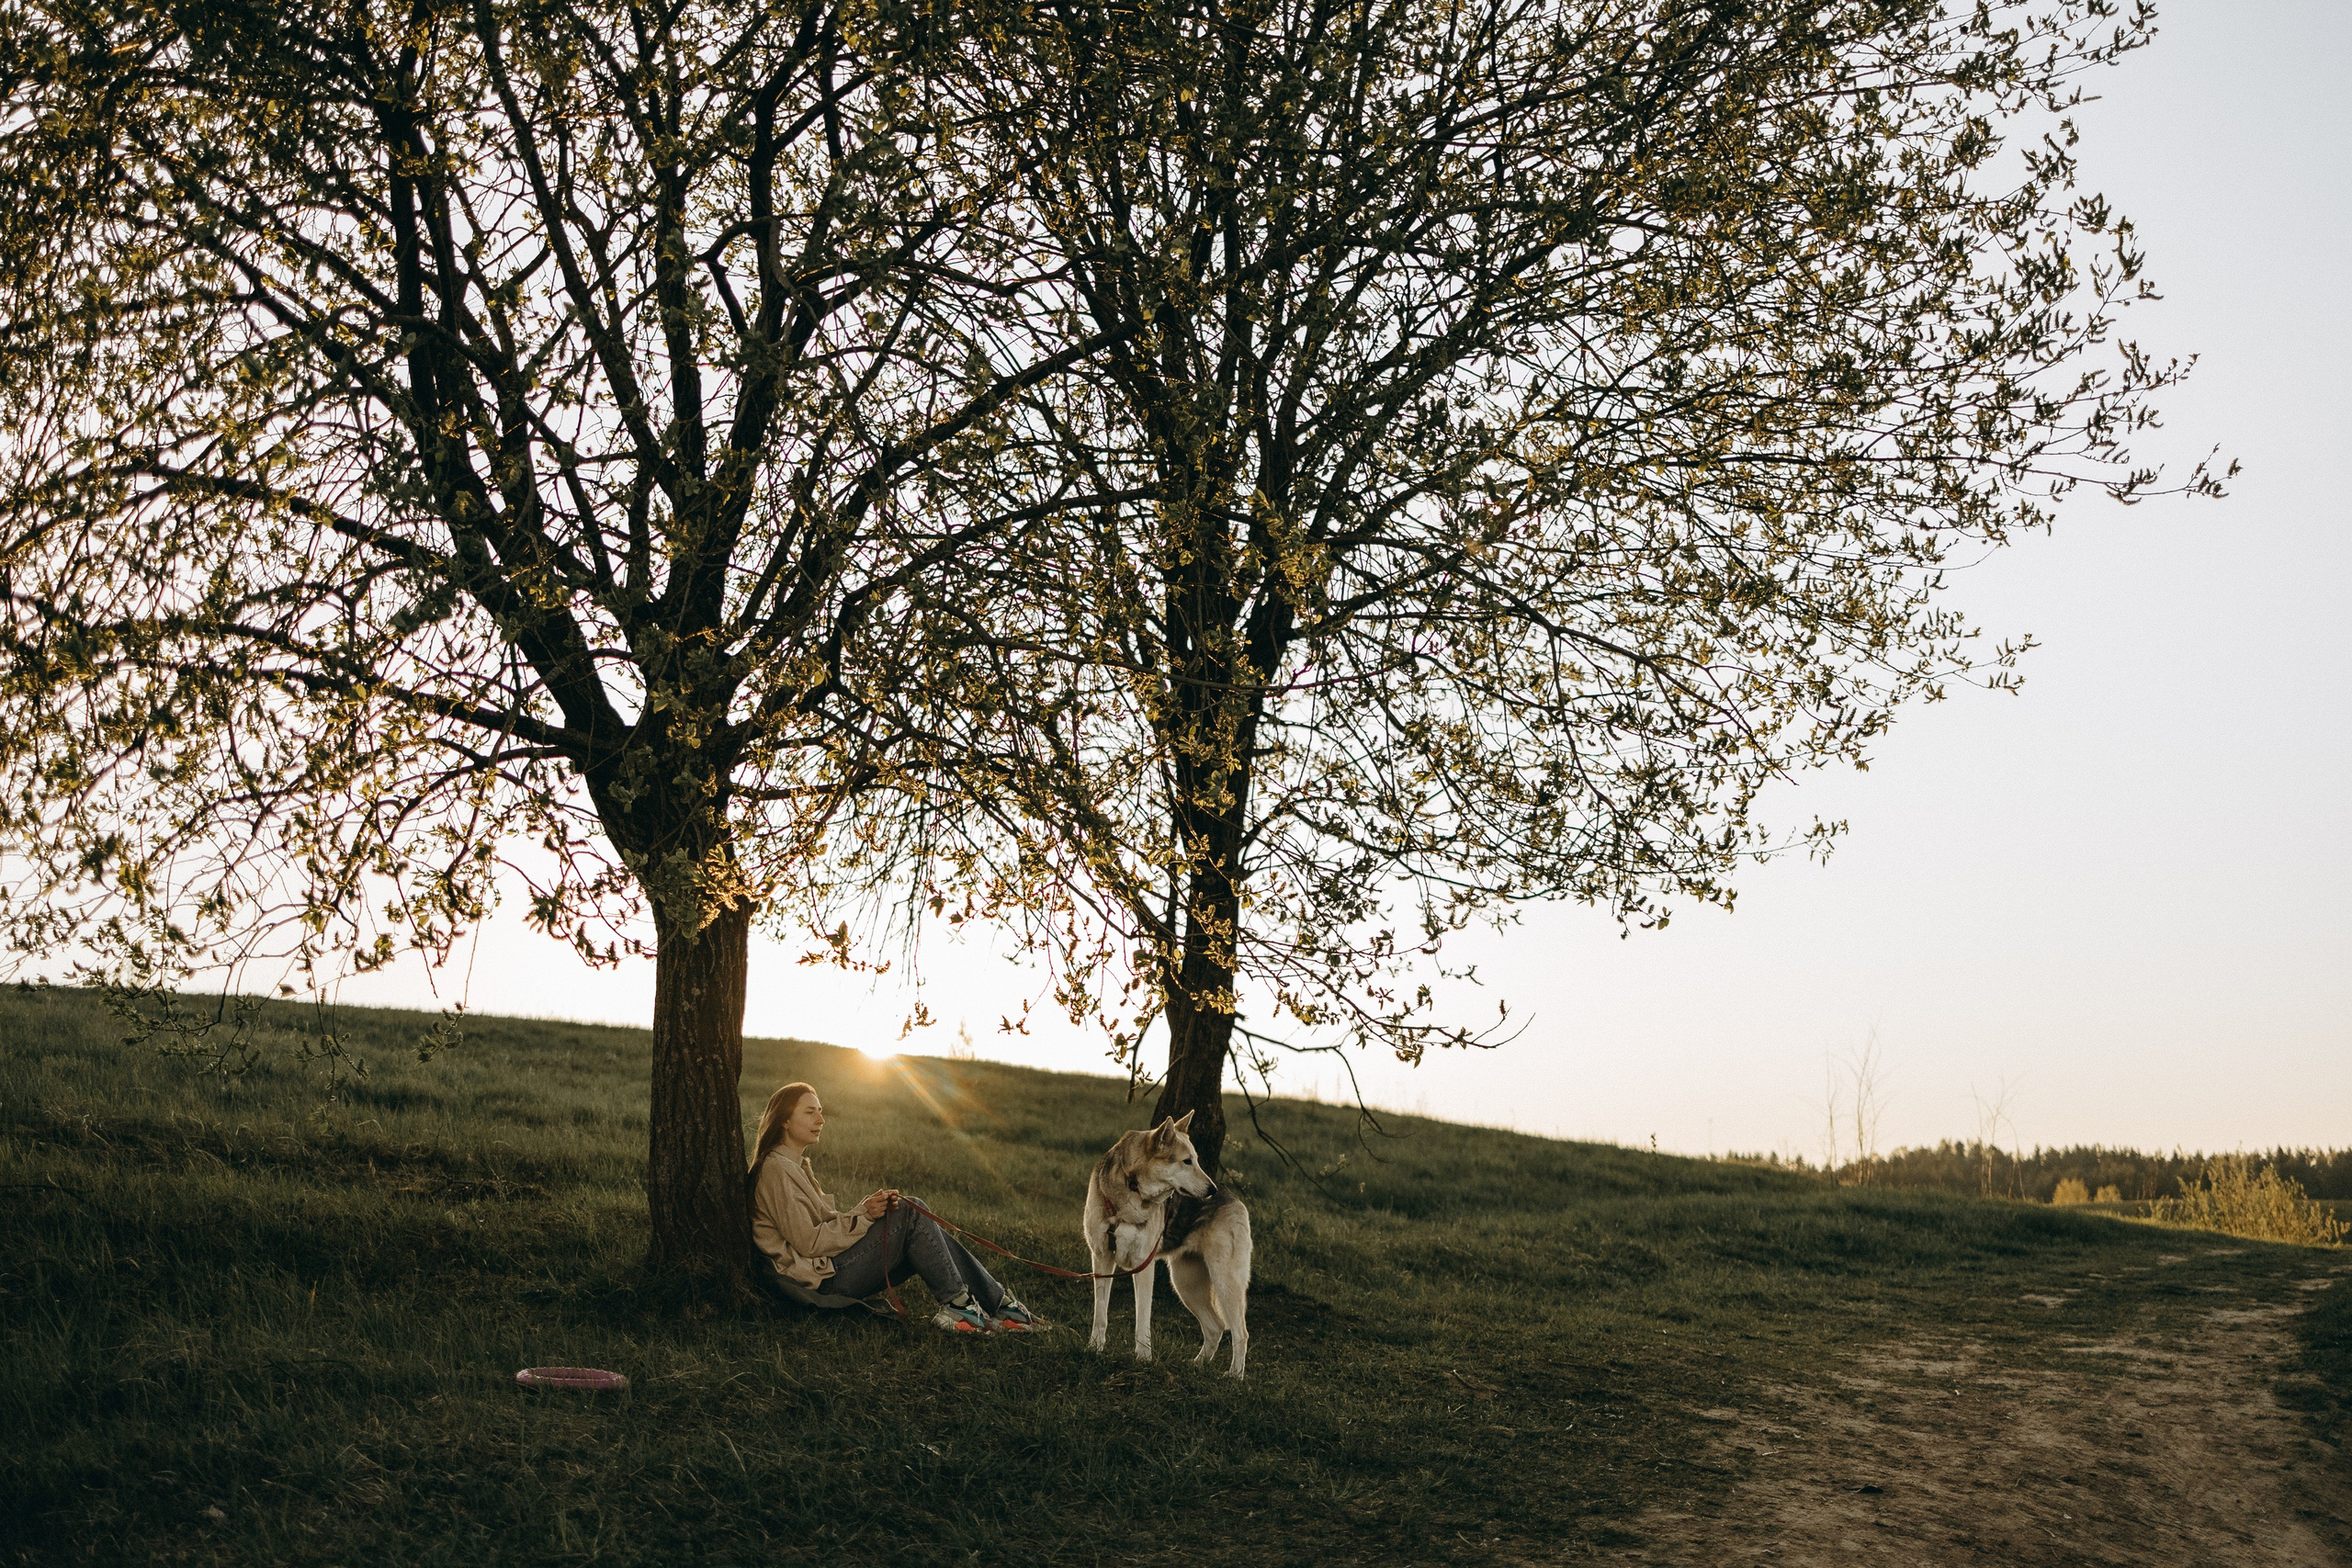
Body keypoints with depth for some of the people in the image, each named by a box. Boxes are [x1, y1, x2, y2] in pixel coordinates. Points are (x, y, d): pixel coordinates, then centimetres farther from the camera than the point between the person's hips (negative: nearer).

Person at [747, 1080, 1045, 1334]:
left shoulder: (796, 1164, 20)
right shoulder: (777, 1169, -13)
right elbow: (808, 1242, -18)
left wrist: (869, 1209, -3)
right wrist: (863, 1215, -16)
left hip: (834, 1268, 10)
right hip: (825, 1278, -10)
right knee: (910, 1212, -15)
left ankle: (997, 1302, -1)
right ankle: (956, 1305, -12)